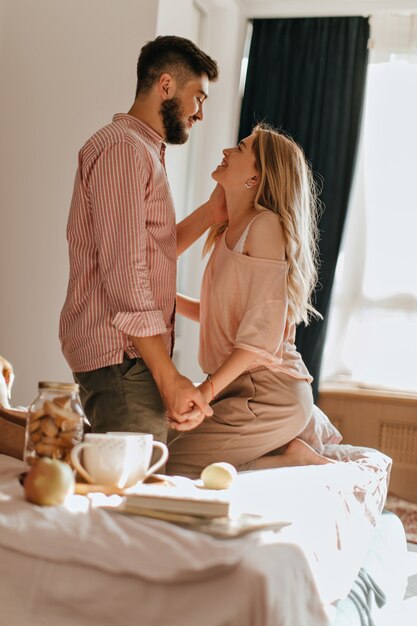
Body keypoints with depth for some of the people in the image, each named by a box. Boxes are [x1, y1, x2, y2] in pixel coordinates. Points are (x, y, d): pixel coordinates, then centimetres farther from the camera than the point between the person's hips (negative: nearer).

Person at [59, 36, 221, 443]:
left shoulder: (143, 151, 24)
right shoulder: (123, 149, -11)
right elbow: (124, 272, -20)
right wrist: (168, 377, -21)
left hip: (132, 354, 10)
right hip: (120, 355, -10)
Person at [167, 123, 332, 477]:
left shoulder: (266, 225, -14)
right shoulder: (228, 232, 14)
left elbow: (263, 332, -20)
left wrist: (205, 392, -23)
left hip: (268, 397, -9)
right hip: (240, 389, 9)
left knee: (167, 467, -11)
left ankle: (291, 458, -3)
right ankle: (287, 452, 7)